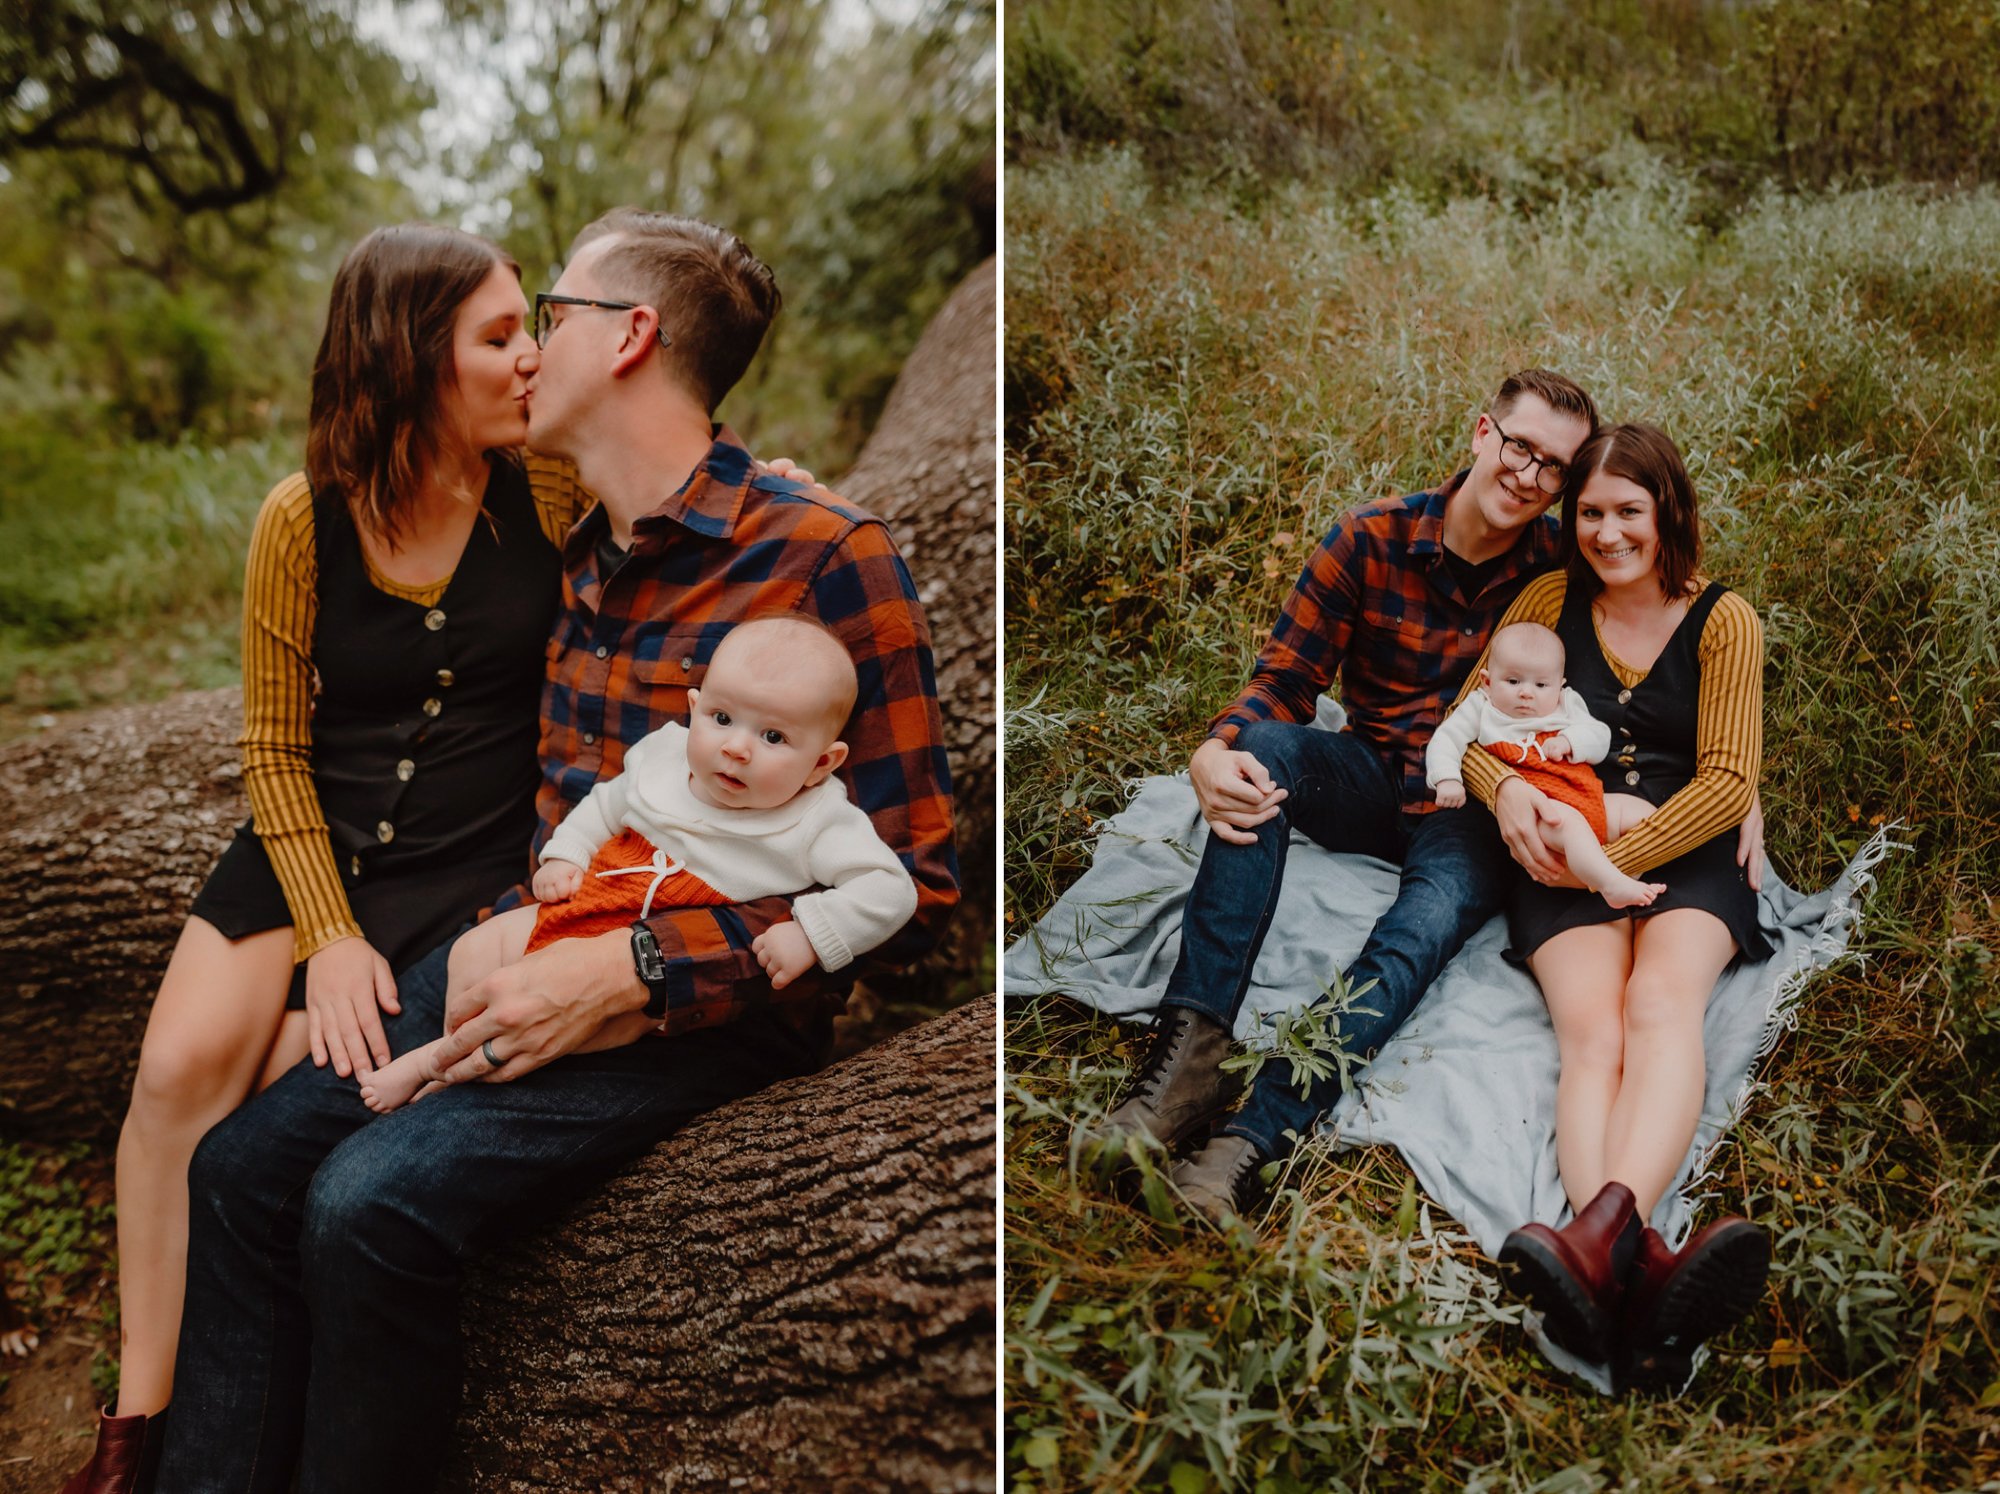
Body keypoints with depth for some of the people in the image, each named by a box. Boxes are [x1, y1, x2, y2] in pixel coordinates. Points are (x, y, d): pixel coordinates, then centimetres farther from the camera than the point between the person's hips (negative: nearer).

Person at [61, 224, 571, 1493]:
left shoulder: (549, 497, -5)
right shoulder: (304, 523, -4)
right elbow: (275, 749, -1)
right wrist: (327, 931, -10)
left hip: (476, 862, -2)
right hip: (313, 844, 2)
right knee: (180, 1067, -16)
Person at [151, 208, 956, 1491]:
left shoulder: (825, 554, -15)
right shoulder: (586, 561, 11)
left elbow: (911, 889, -18)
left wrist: (629, 973, -22)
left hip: (708, 1005, -7)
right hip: (545, 954, 8)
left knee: (374, 1202, -23)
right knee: (245, 1161, -6)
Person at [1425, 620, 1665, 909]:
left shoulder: (1568, 705, 18)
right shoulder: (1481, 708, 8)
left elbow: (1600, 738, 13)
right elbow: (1445, 741, 4)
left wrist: (1570, 741, -8)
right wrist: (1447, 779, -14)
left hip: (1589, 801, 7)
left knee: (1641, 810, -4)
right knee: (1567, 820, -37)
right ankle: (1612, 885, -48)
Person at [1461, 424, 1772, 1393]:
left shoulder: (1723, 621, 5)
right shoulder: (1550, 603, 12)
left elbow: (1726, 781, -1)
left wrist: (1619, 858, -11)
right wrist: (1505, 785, -11)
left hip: (1687, 856, -1)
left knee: (1663, 1004, -34)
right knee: (1590, 1029, -29)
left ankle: (1607, 1227, -60)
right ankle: (1639, 1269, -55)